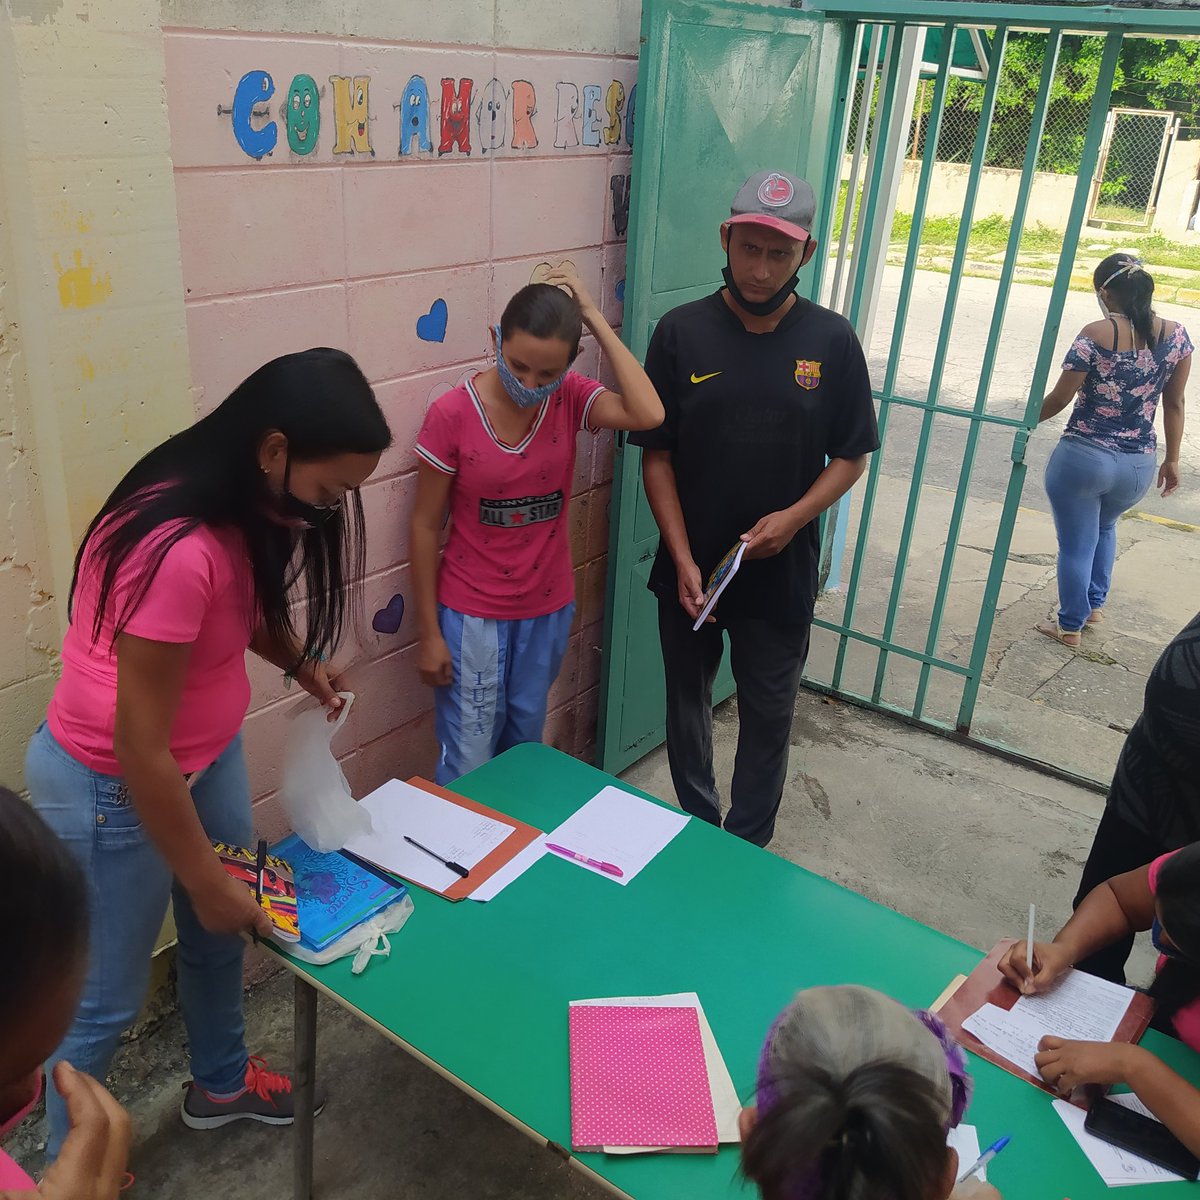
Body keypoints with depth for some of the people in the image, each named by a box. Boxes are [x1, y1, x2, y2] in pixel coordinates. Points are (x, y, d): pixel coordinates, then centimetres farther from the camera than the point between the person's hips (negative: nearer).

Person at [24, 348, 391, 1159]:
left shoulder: (245, 506, -7)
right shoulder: (179, 548, -35)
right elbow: (139, 747, -28)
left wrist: (299, 661, -2)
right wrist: (205, 880, -17)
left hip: (209, 754, 9)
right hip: (112, 785, -8)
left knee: (221, 935, 25)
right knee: (107, 998, 11)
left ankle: (221, 1083, 51)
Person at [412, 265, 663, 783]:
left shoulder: (570, 398, -8)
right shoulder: (451, 414, -16)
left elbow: (648, 415, -28)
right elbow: (426, 526, -9)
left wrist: (594, 317, -23)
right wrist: (429, 632, -6)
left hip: (548, 610, 3)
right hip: (472, 615, -3)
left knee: (524, 751, 20)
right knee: (467, 770, 3)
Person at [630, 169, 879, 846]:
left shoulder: (831, 341, -6)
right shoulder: (682, 332, -7)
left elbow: (852, 456, 1)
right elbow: (656, 454, -5)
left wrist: (794, 516, -17)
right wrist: (682, 559, -13)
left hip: (780, 576, 0)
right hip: (690, 569, 1)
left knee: (768, 719, 12)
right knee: (688, 706, 17)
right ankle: (696, 833, 40)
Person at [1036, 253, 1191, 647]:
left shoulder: (1096, 335, -15)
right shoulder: (1176, 335, -2)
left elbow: (1059, 398, -11)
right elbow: (1174, 403, 5)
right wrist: (1172, 459, 15)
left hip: (1083, 457, -5)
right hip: (1138, 466, 5)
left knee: (1076, 544, 13)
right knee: (1104, 527, 33)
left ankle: (1070, 625, 28)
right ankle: (1094, 605, 44)